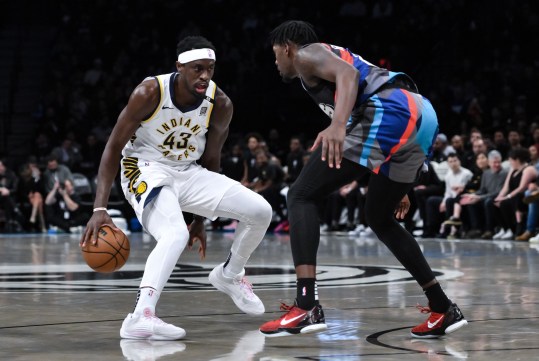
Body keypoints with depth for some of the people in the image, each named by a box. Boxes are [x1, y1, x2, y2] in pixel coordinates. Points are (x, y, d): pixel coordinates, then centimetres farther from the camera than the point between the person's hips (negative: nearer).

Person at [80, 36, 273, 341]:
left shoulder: (220, 105, -11)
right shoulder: (150, 93, -23)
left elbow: (210, 159, 4)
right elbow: (114, 147, -16)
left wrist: (200, 220, 10)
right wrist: (100, 209, -25)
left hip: (189, 172, 5)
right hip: (146, 170, -5)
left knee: (261, 211, -6)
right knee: (175, 235, -35)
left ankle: (229, 275, 21)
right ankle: (140, 317, -42)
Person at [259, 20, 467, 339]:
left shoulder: (306, 54, 11)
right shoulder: (330, 58, 38)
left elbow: (348, 73, -11)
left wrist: (338, 125, -29)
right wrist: (397, 187, 41)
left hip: (390, 112, -9)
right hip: (422, 113, 9)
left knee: (302, 196, -4)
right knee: (380, 218, 26)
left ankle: (307, 307, -18)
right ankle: (445, 310, 28)